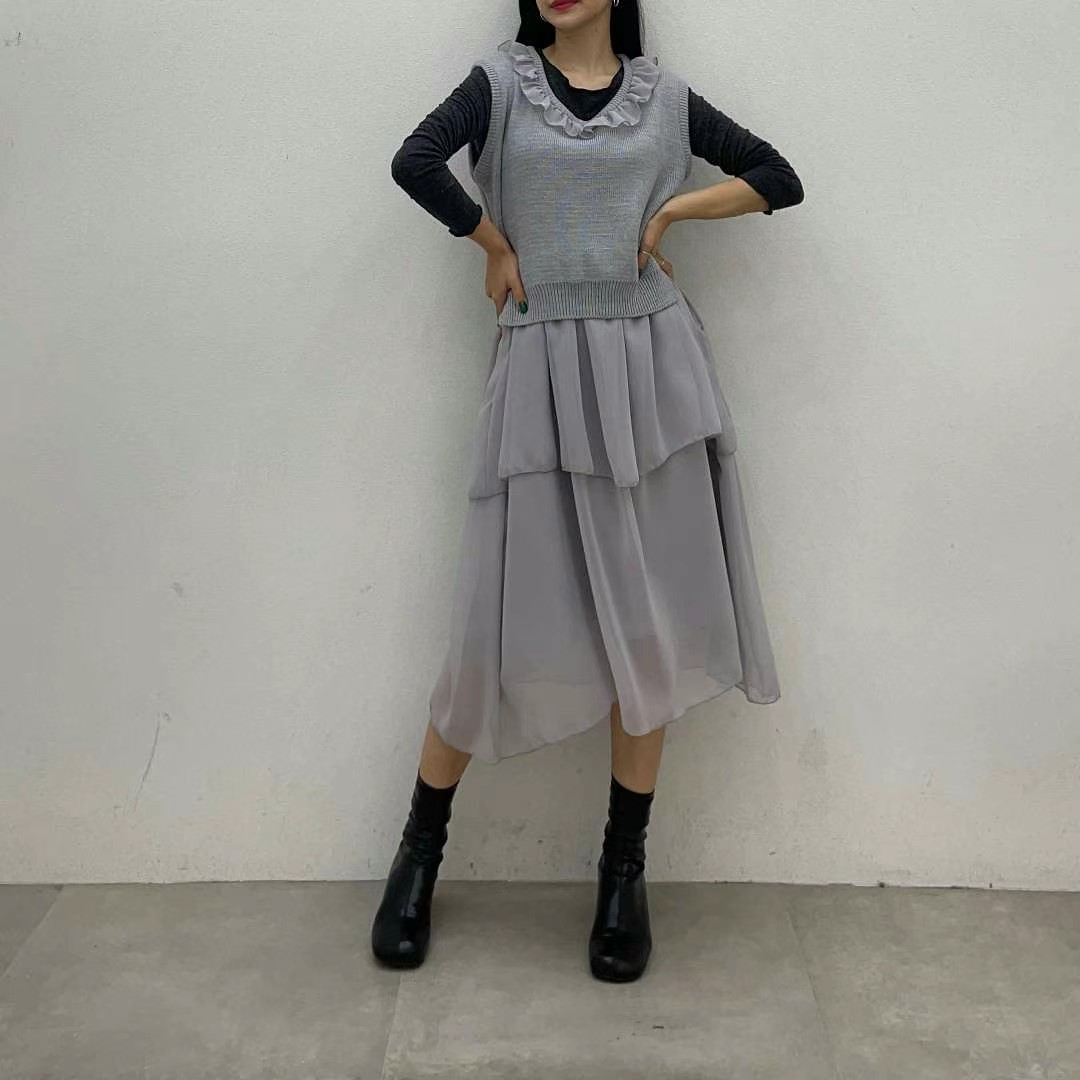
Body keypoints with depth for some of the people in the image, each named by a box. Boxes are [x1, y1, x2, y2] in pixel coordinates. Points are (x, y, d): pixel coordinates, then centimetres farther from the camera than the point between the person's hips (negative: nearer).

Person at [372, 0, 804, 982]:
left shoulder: (662, 93, 11)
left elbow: (779, 180, 11)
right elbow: (416, 163, -12)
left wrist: (669, 209, 2)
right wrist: (498, 247, -4)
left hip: (653, 362, 2)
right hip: (543, 370, -2)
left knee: (648, 623, 4)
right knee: (503, 623, -1)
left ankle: (624, 868, 18)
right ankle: (420, 852, 18)